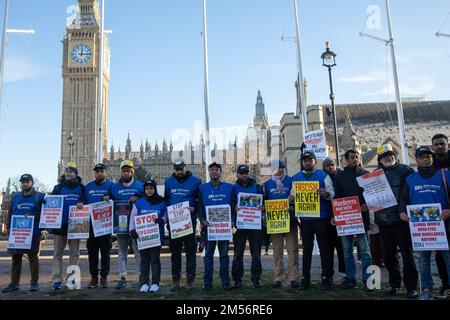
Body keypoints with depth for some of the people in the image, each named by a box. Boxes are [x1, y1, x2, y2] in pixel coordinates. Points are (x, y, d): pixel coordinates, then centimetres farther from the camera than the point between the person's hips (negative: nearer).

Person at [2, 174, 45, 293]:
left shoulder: (39, 196, 4)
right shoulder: (15, 197, 15)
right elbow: (10, 214, 16)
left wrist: (33, 216, -17)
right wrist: (8, 227, 6)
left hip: (33, 233, -4)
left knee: (33, 256, 1)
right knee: (16, 258, 8)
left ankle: (34, 283, 8)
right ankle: (14, 283, 17)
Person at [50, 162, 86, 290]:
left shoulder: (81, 188, 11)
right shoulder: (58, 187, 12)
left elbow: (86, 201, 4)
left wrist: (82, 204, -18)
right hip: (59, 224, 0)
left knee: (74, 253, 4)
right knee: (57, 253, 1)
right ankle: (57, 279, 5)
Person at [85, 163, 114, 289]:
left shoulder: (110, 185, 3)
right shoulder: (88, 186, 14)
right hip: (91, 223, 3)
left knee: (105, 251, 3)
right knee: (92, 251, 5)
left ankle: (104, 277, 10)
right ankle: (93, 277, 13)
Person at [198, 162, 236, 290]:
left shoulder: (229, 187, 7)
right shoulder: (203, 188, 8)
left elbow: (233, 205, 6)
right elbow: (200, 206, 5)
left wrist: (232, 220, -8)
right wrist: (202, 220, -11)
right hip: (209, 225, 0)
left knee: (224, 254, 6)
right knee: (208, 254, 5)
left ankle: (225, 281, 12)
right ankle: (207, 281, 11)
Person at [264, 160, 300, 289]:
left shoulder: (291, 181, 4)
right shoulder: (267, 184, 11)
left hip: (290, 220, -2)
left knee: (292, 250, 0)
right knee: (277, 252, 6)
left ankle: (293, 277, 6)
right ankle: (278, 278, 13)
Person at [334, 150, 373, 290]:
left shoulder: (366, 174, 7)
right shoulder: (341, 176, 10)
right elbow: (337, 197, 10)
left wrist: (368, 203, -13)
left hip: (362, 216, -2)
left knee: (365, 250, -1)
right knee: (347, 251, 8)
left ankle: (367, 279, 7)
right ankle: (350, 278, 17)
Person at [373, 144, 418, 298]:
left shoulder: (405, 170, 0)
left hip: (401, 218, -4)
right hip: (383, 220, 4)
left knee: (407, 253, 1)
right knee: (389, 255, 10)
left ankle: (411, 287, 10)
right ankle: (394, 284, 22)